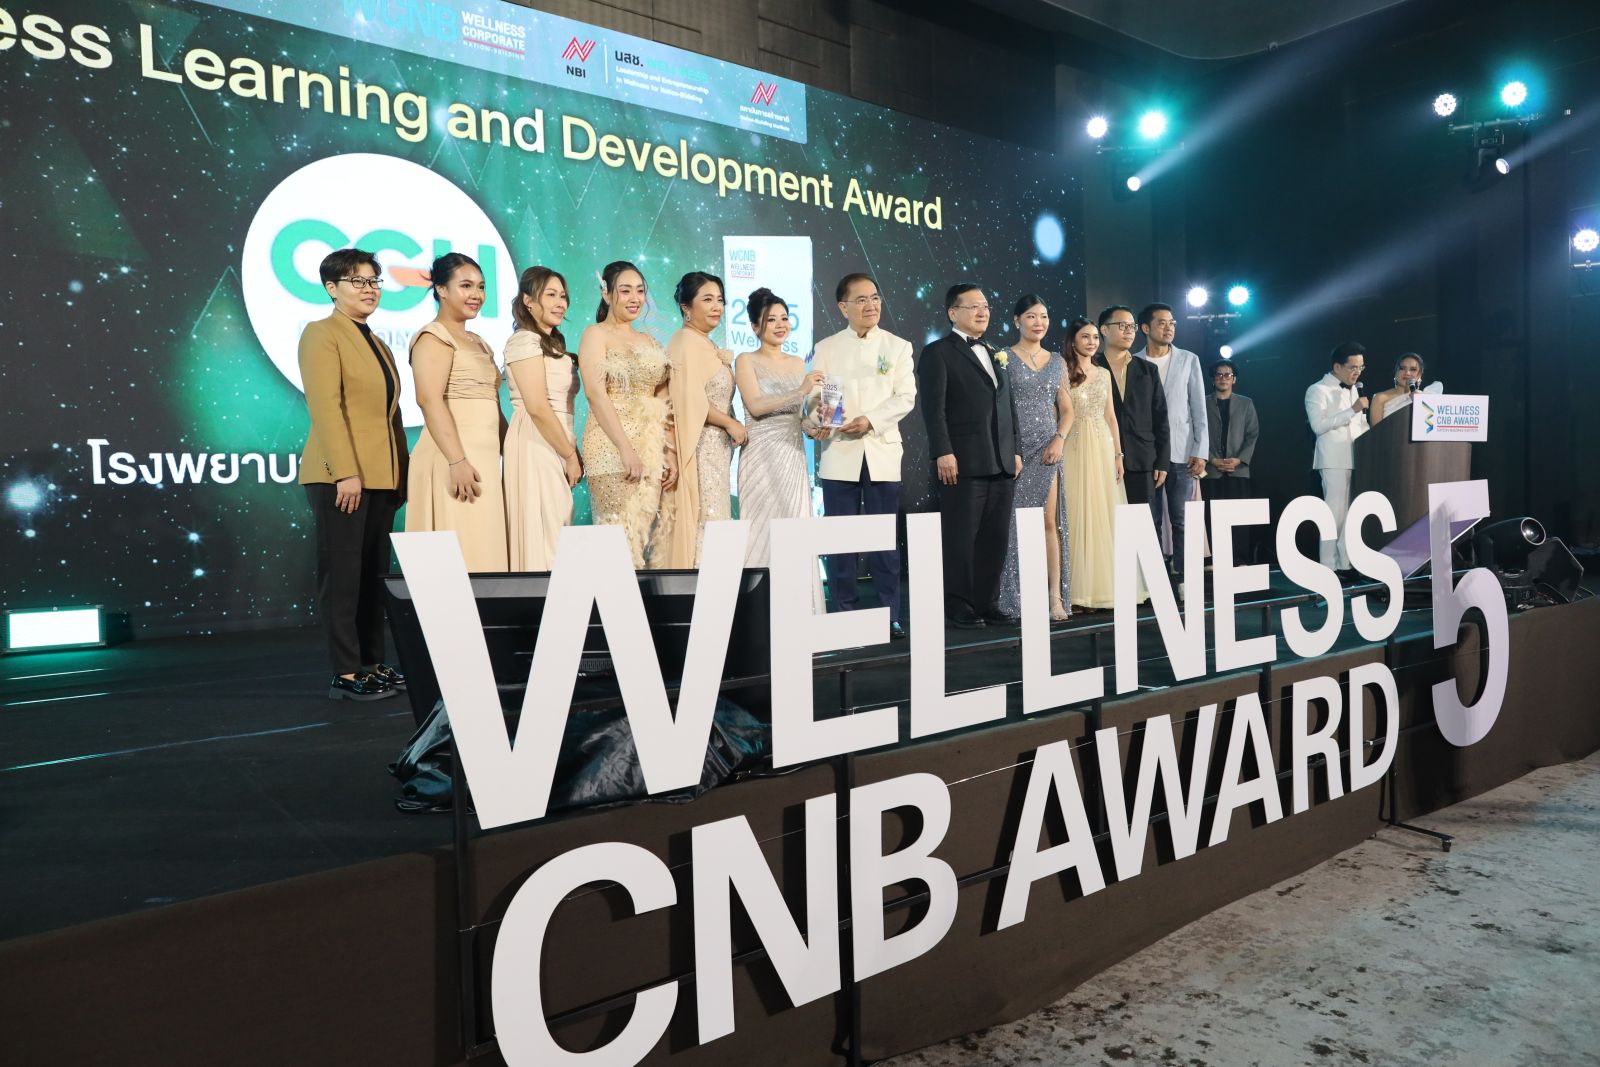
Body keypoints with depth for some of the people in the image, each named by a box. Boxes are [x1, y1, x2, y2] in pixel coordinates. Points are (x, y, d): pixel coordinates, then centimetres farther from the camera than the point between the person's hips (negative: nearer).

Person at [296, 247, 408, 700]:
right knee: (343, 575, -3)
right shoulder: (321, 333, -3)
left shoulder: (377, 343, 20)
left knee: (374, 576, 9)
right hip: (341, 475, -7)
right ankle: (345, 675, 2)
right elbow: (325, 406, -13)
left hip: (381, 476, 8)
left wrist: (401, 474, 12)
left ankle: (373, 664, 15)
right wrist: (346, 473, -21)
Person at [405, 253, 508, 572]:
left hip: (484, 459, 8)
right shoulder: (434, 337, -3)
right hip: (454, 459, -8)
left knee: (482, 552, 7)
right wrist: (457, 461, -24)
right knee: (458, 554, -9)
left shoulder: (478, 342, 22)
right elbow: (429, 400, -16)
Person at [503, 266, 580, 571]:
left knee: (554, 536, 8)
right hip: (537, 447, -9)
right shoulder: (525, 341, -8)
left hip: (555, 448, 9)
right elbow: (537, 407, -17)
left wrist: (573, 454, 9)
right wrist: (571, 455, -12)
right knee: (542, 534, -8)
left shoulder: (553, 345, 20)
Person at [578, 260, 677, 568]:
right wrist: (626, 448, -19)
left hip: (652, 447, 6)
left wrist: (671, 451, 6)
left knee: (651, 528, 3)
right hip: (613, 446, -6)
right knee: (622, 532, -9)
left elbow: (663, 403, 16)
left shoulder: (649, 341, 19)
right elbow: (596, 393, -11)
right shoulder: (595, 335, 1)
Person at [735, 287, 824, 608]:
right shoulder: (747, 361, 0)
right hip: (762, 456, -5)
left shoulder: (798, 363, 15)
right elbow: (755, 405, -15)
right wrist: (799, 392, -23)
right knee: (764, 530, -4)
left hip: (794, 456, 5)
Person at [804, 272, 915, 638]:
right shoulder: (825, 348, 10)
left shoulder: (898, 347, 9)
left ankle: (890, 615, 9)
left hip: (882, 452, 0)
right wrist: (815, 422, -19)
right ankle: (842, 614, 10)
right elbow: (813, 396, 3)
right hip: (838, 453, 0)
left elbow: (905, 397, 0)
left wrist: (871, 420, -16)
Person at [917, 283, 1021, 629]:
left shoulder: (995, 354, 21)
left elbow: (1009, 406, 22)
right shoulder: (937, 353, 0)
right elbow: (934, 408, -9)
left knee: (995, 538, 7)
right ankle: (958, 606, 6)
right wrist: (943, 453, -17)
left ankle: (987, 603, 16)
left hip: (1002, 464, 7)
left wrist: (1015, 451, 15)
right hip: (964, 462, -7)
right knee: (961, 537, -2)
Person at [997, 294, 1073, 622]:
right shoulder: (1004, 358, 1)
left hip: (1048, 448, 3)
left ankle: (1056, 596, 1)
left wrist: (1059, 439, -4)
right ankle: (1016, 599, 6)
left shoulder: (1057, 361, 14)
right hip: (1014, 448, -3)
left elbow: (1066, 410, 14)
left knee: (1051, 522, -1)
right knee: (1016, 523, -1)